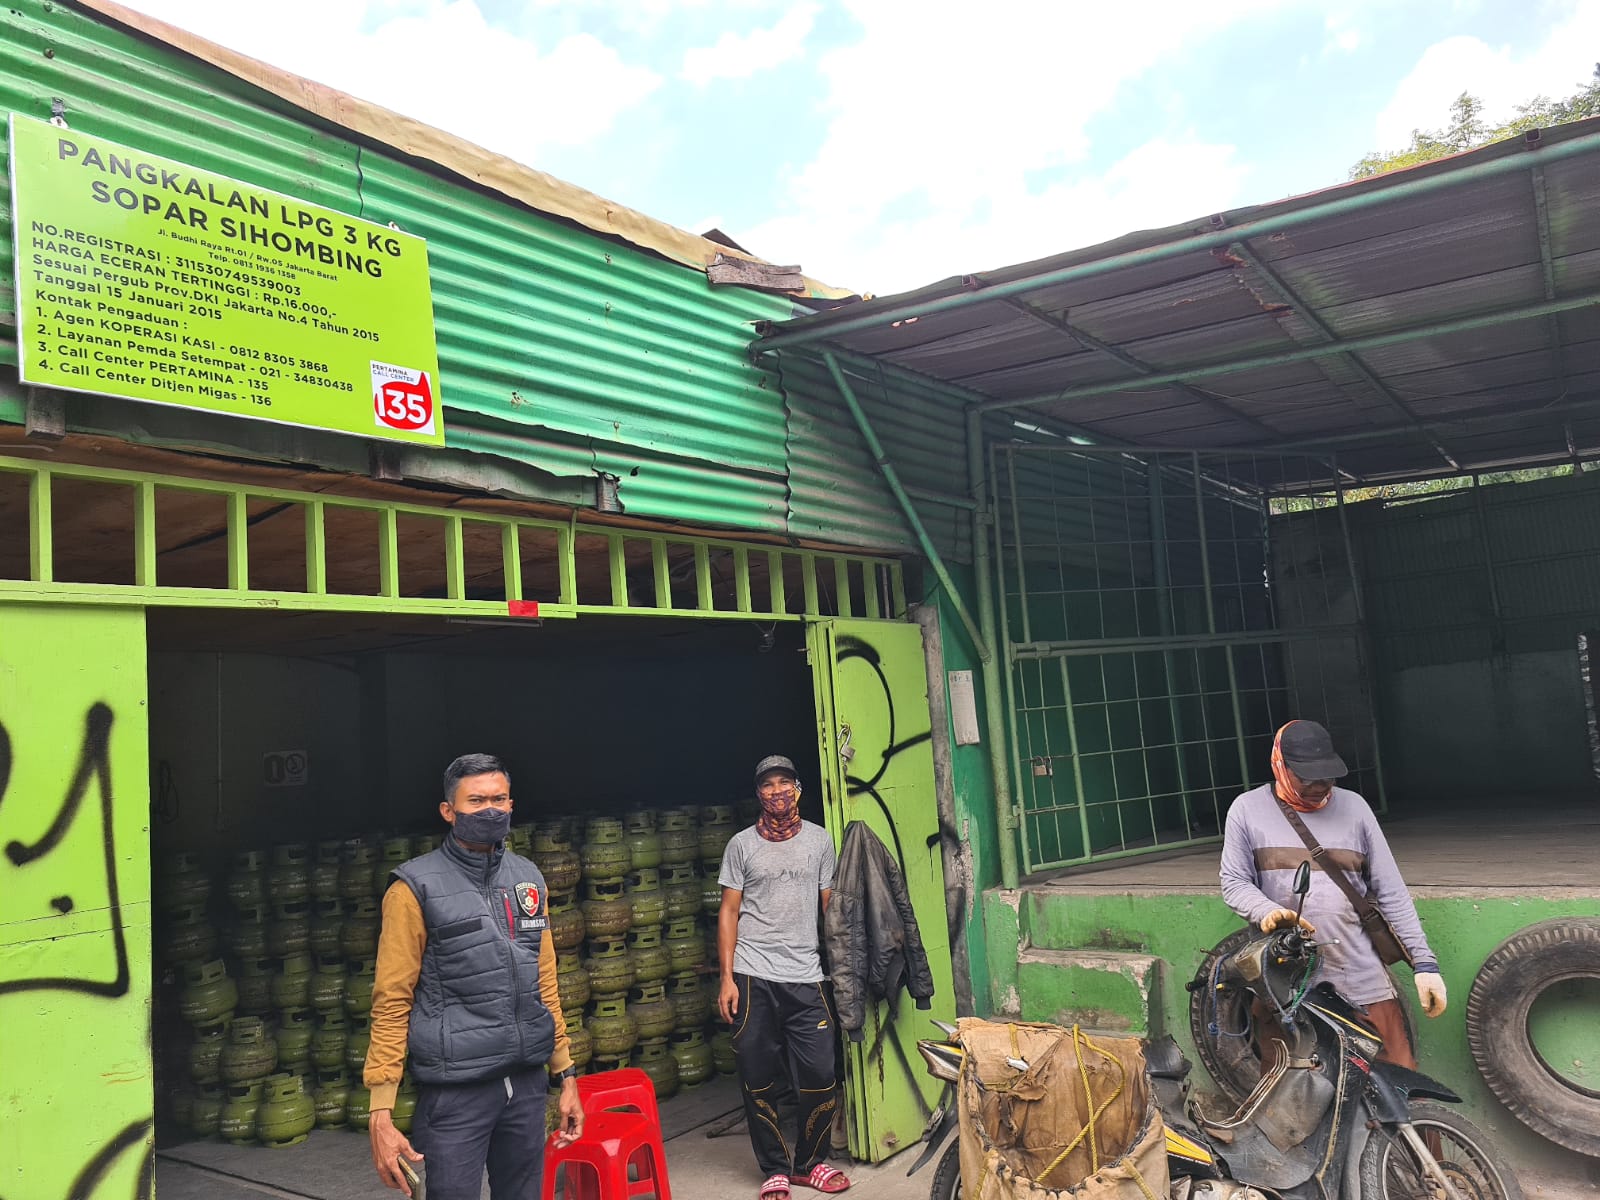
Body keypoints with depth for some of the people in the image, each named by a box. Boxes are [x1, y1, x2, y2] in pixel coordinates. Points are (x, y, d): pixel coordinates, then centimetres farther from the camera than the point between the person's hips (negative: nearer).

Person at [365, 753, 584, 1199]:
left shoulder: (528, 878, 9)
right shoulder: (417, 888, -7)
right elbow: (391, 1003, -8)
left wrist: (565, 1074, 12)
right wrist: (381, 1112, -13)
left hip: (527, 1084, 5)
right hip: (455, 1090, -5)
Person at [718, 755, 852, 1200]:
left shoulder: (820, 839, 8)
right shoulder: (741, 845, 4)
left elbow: (831, 906, 9)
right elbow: (729, 912, 4)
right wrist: (727, 978, -3)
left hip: (805, 977, 1)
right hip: (753, 979, -1)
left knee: (820, 1078, 0)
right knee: (759, 1082, 4)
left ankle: (807, 1162, 22)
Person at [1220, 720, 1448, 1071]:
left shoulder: (1353, 806, 7)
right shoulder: (1247, 810, 3)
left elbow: (1391, 890, 8)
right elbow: (1234, 883, 2)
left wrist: (1424, 961, 2)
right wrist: (1266, 911, -20)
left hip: (1360, 972, 1)